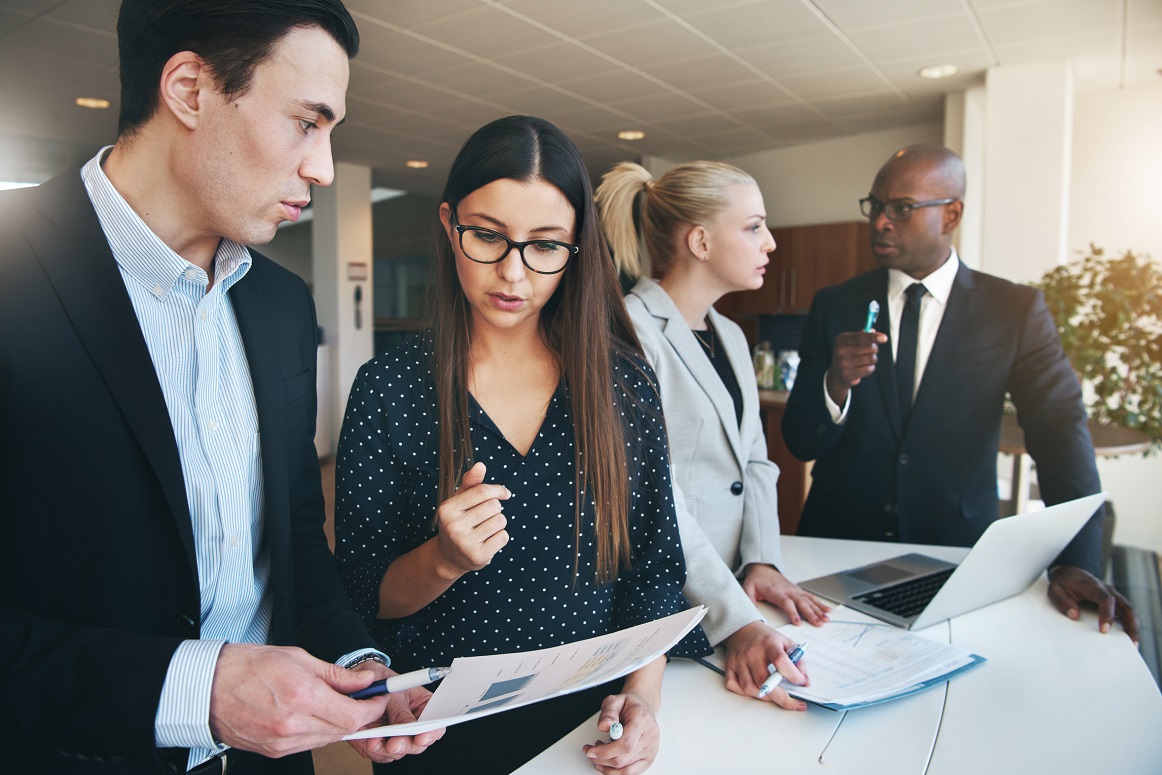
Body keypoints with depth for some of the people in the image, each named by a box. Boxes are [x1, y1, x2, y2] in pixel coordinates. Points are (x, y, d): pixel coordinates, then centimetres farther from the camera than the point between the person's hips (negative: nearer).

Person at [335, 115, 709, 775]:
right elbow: (361, 601, -8)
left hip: (592, 717, 2)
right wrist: (442, 561, -27)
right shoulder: (389, 389, -12)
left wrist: (642, 691, -16)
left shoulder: (625, 381, -7)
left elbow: (656, 562, -3)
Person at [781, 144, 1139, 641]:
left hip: (958, 548, 0)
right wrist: (835, 386, -21)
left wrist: (1076, 562, -20)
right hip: (839, 542, 1)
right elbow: (799, 443, -1)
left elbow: (1061, 432, -8)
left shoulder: (1015, 310, 0)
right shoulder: (835, 307, 2)